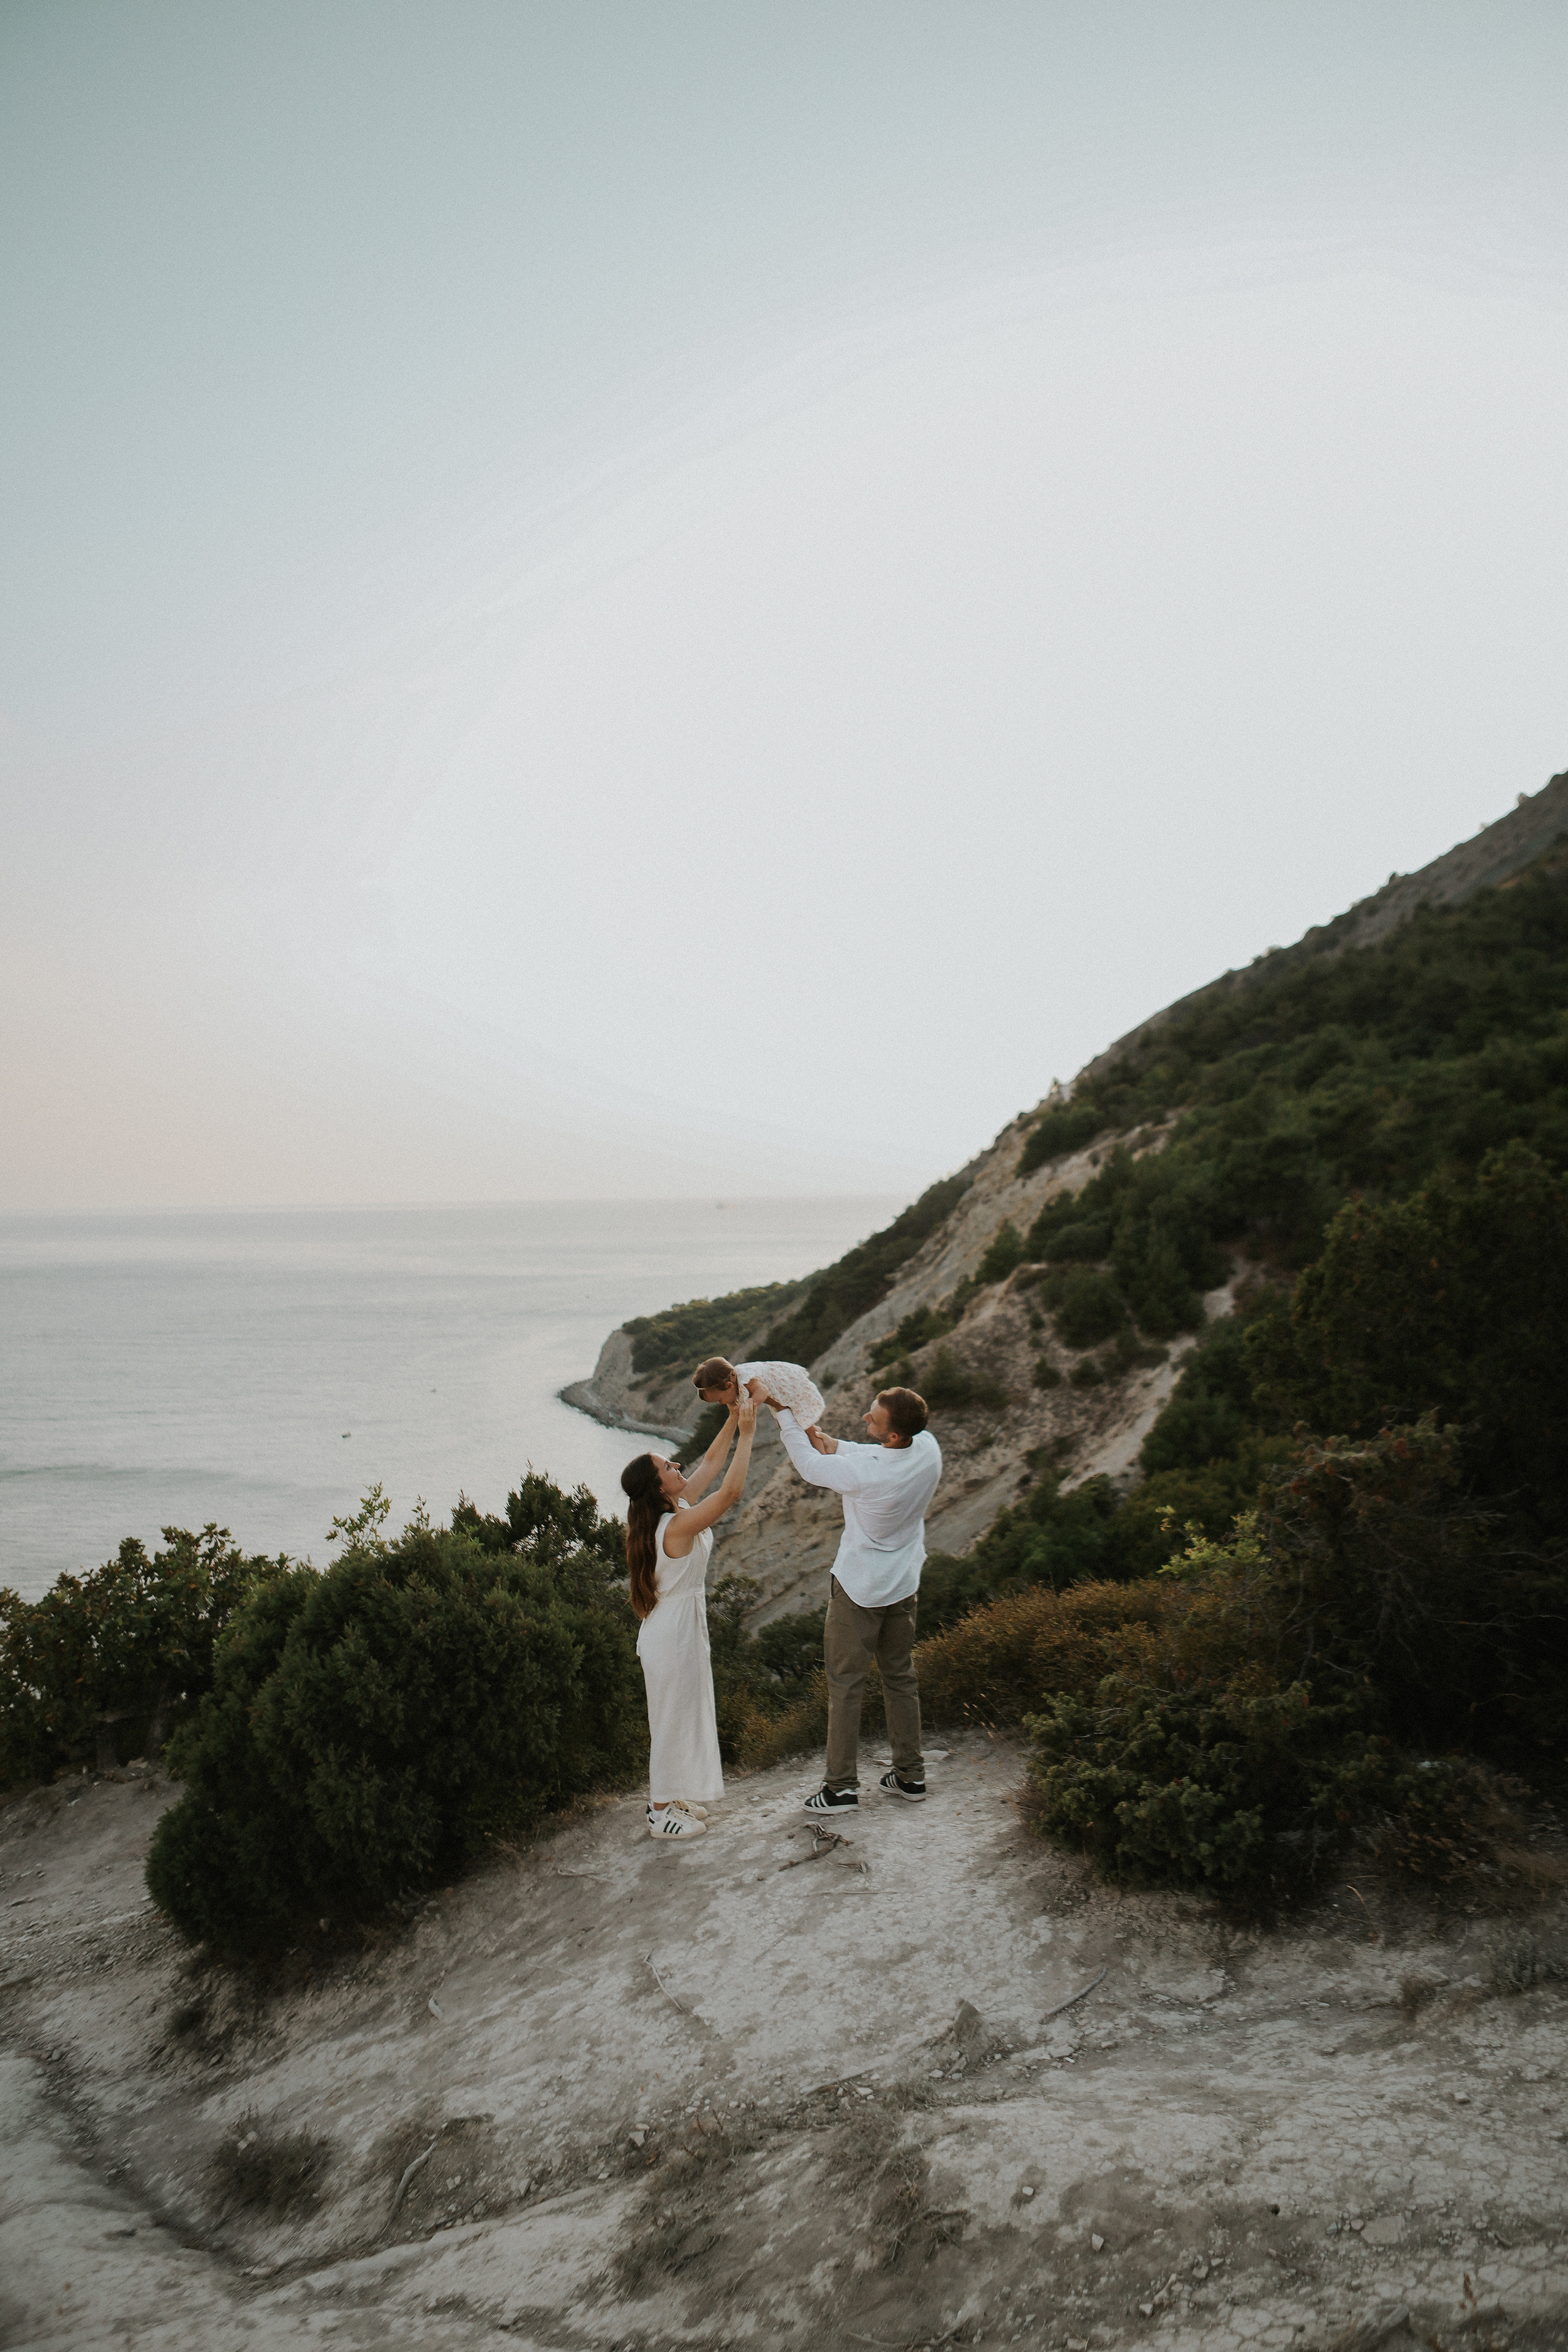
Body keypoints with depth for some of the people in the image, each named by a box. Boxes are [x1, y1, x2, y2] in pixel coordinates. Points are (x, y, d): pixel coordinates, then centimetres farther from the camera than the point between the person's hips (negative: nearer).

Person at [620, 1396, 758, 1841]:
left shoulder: (675, 1509, -2)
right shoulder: (679, 1525, -28)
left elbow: (710, 1464, 8)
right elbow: (731, 1490, -33)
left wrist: (733, 1421, 0)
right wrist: (747, 1434, -28)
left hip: (681, 1625, 9)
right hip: (674, 1632, -9)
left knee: (683, 1715, 21)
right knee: (672, 1717, 5)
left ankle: (672, 1798, 36)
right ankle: (661, 1813, 20)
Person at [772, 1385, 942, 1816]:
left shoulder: (864, 1473, -32)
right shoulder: (928, 1448, -13)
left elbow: (809, 1465, -15)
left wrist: (782, 1411, -6)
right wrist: (837, 1446, -7)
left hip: (859, 1590, -6)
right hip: (904, 1586, 7)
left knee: (845, 1684, 6)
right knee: (901, 1679, 18)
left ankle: (842, 1787, 12)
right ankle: (911, 1776, 28)